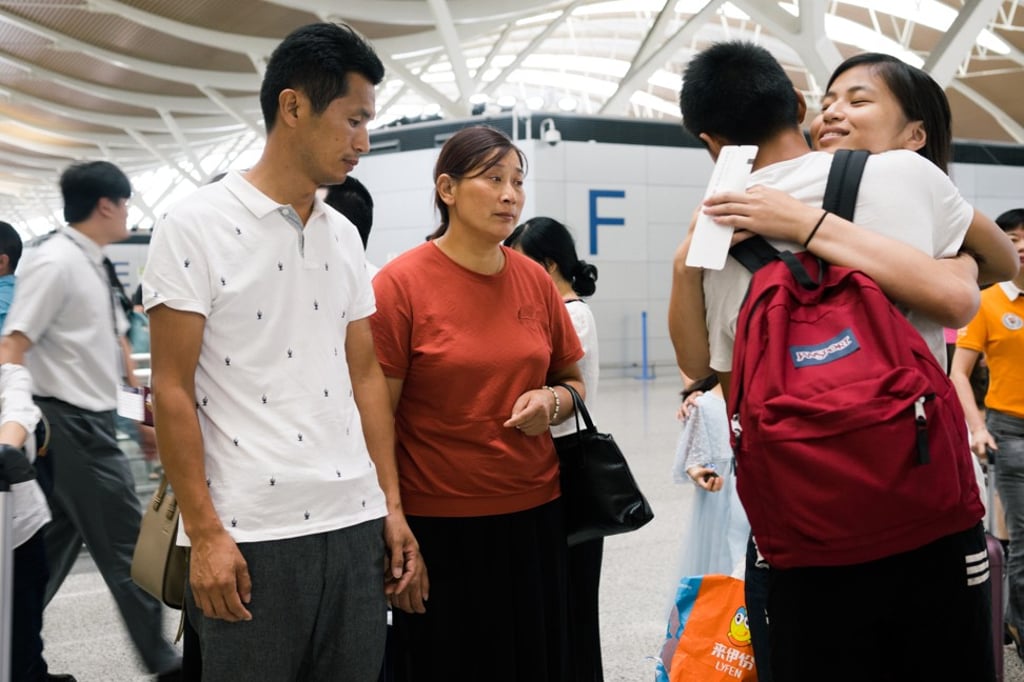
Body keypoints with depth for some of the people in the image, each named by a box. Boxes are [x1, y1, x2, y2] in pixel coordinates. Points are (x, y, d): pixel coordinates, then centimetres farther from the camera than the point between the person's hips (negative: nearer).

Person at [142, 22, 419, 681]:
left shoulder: (344, 235, 12)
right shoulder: (197, 226, -5)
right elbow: (172, 391, -7)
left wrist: (392, 505, 9)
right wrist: (205, 534, -12)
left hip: (355, 526, 5)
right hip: (248, 537, -5)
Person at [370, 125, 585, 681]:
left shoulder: (534, 280, 5)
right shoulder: (400, 283, -8)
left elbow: (572, 381, 18)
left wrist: (552, 401, -6)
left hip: (535, 516, 5)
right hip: (438, 528, -4)